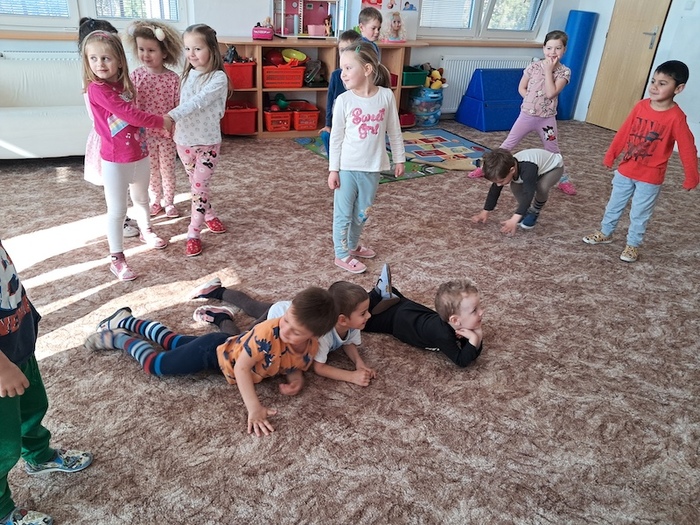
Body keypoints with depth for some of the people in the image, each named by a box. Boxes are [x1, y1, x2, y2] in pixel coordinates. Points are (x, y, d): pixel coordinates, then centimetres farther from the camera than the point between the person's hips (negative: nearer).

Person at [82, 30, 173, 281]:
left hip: (139, 154, 7)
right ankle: (117, 258, 12)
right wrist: (161, 121, -15)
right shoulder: (97, 89, -18)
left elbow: (132, 115, 7)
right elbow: (129, 114, -23)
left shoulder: (123, 85, 6)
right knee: (117, 209, 1)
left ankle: (146, 232, 49)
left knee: (141, 198, 25)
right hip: (115, 160, -7)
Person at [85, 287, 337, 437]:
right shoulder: (268, 333, -42)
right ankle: (118, 337, 37)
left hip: (227, 345, 6)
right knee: (155, 363, 11)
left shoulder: (311, 348, -21)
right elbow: (241, 368, -35)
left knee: (172, 341, 28)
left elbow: (294, 366, -2)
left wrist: (296, 378, -24)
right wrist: (254, 408, -42)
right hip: (213, 351, -6)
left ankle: (124, 321, 49)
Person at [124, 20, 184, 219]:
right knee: (151, 170, 14)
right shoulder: (136, 75, -6)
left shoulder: (172, 78, -10)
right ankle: (155, 200, 31)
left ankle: (169, 201, 29)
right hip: (145, 134, 2)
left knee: (167, 169, 12)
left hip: (167, 134, -1)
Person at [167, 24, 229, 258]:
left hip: (207, 142, -6)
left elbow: (198, 102, -28)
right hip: (184, 140, 6)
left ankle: (193, 233, 5)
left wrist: (171, 116, -39)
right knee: (197, 185, 17)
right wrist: (172, 123, 1)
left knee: (199, 187, -4)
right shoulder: (187, 74, 5)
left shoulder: (218, 78, -16)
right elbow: (183, 103, 11)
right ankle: (209, 215, 38)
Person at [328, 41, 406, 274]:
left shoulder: (386, 96, -5)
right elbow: (336, 137, -5)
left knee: (362, 212, 19)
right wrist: (333, 169, -6)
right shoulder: (344, 100, -10)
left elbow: (394, 131, 5)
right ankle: (342, 254, 23)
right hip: (347, 167, -2)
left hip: (372, 167, 3)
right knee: (343, 212, 8)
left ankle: (352, 245, 40)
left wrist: (399, 159, 8)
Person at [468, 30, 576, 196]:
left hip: (547, 119, 0)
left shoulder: (564, 72, -8)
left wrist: (548, 70, -19)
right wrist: (532, 101, -8)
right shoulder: (534, 66, -4)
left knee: (553, 151, 11)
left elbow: (551, 93, -21)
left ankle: (563, 179, 26)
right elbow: (521, 88, 5)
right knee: (508, 144, 6)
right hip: (527, 115, 1)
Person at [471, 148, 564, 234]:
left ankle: (534, 212, -4)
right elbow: (494, 190, -10)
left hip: (554, 166, -6)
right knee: (515, 186, -15)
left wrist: (514, 220, -59)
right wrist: (484, 212, -11)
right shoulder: (505, 168, -22)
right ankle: (526, 210, 9)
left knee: (542, 187, -32)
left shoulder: (528, 168, -45)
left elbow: (528, 194, -51)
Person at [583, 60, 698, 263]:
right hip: (625, 170, 5)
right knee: (614, 205, 19)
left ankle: (632, 245, 26)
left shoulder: (676, 117, -18)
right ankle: (605, 233, 38)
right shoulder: (640, 106, -5)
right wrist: (610, 155, 9)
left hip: (650, 178, -4)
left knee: (639, 214, 9)